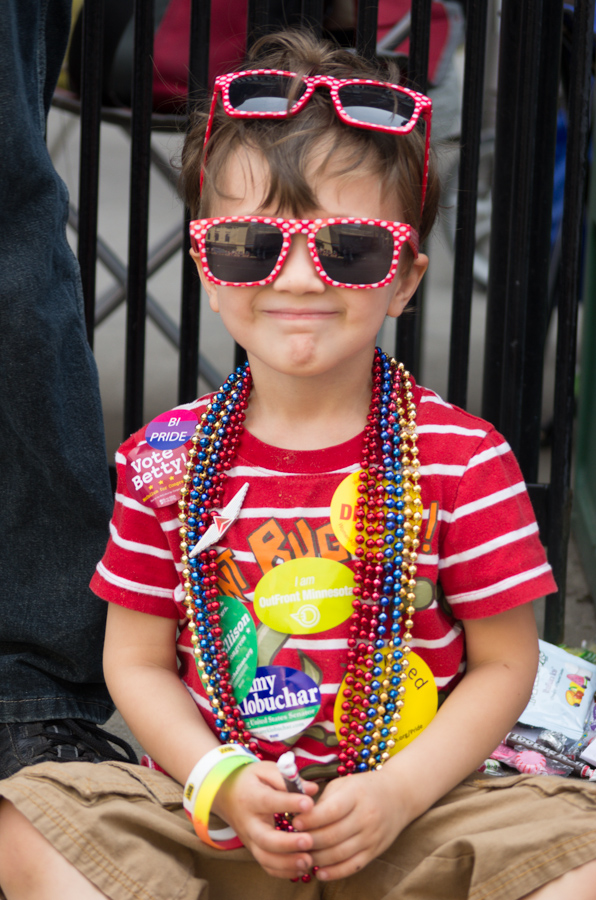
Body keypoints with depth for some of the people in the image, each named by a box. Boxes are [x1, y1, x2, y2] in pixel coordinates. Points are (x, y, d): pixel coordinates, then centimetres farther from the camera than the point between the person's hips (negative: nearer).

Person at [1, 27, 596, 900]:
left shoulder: (463, 457, -6)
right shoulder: (169, 459, -1)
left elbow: (504, 663, -2)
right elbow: (138, 660, 4)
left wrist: (400, 793, -16)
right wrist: (220, 782, -14)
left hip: (412, 815, -1)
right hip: (212, 818, 2)